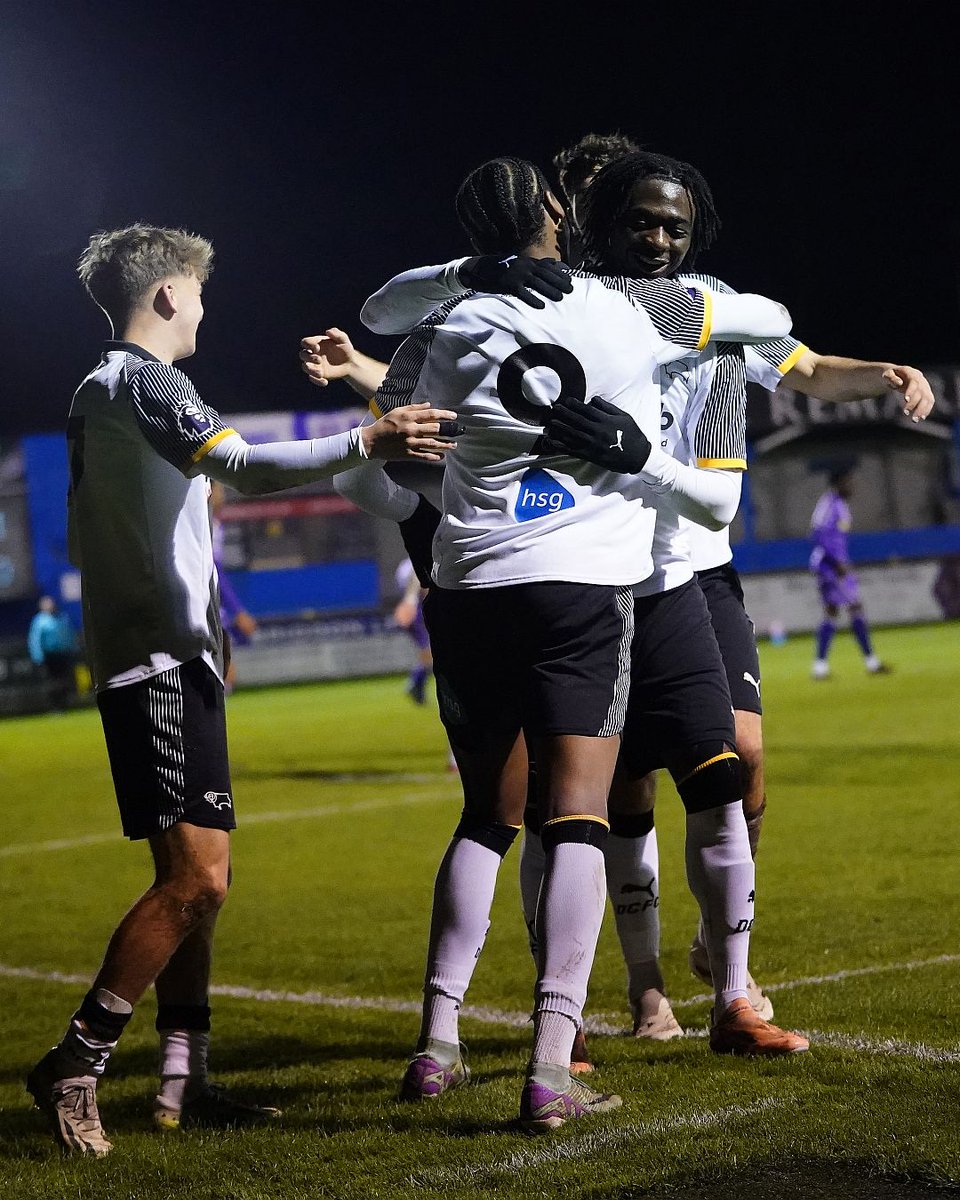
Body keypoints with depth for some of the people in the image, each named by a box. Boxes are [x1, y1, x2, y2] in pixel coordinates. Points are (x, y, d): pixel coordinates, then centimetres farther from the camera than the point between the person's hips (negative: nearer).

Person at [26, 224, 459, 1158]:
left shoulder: (94, 396, 19)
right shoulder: (145, 382, -10)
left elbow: (83, 537, 25)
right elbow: (242, 466, -27)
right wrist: (367, 442, -36)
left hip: (159, 661, 10)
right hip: (163, 658, -10)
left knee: (199, 876, 10)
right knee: (197, 873, -14)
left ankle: (181, 1082, 11)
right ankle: (74, 1064, -9)